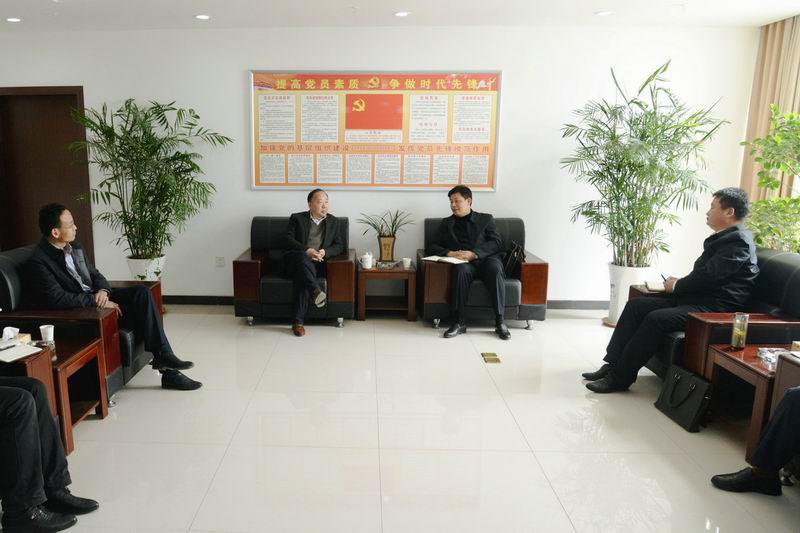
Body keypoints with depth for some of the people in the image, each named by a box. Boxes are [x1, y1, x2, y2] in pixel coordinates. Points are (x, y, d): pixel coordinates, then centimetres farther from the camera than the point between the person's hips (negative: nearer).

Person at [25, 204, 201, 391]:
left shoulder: (75, 248, 10)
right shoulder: (38, 262, -14)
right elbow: (58, 298, -22)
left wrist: (103, 291, -9)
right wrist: (97, 300, -21)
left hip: (95, 298, 7)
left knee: (141, 291, -18)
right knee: (140, 306, -26)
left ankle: (163, 356, -21)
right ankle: (168, 371, -17)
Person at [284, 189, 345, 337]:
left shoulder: (333, 221, 20)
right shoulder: (297, 218, 13)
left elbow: (339, 246, 12)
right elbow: (288, 239, -2)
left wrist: (325, 252, -10)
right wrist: (306, 250, -19)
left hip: (316, 264, 0)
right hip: (294, 261, 0)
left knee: (300, 276, -34)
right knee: (302, 256, -37)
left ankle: (298, 321, -38)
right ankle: (316, 291, -55)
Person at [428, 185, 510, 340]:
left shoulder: (486, 219, 18)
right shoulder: (447, 223, 24)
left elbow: (496, 243, 3)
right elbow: (433, 247, 14)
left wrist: (474, 253, -14)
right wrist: (449, 253, -9)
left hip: (486, 259, 0)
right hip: (463, 262, 1)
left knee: (495, 268, -35)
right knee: (461, 269, -36)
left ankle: (500, 321, -32)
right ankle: (459, 322, -35)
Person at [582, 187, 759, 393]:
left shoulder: (738, 240, -12)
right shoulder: (724, 237, 18)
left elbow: (708, 276, -21)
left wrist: (676, 286, -6)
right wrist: (679, 284, -1)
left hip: (714, 308, -10)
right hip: (695, 298, 10)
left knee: (655, 318, -28)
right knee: (635, 305, -2)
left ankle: (621, 377, -19)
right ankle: (613, 364, -3)